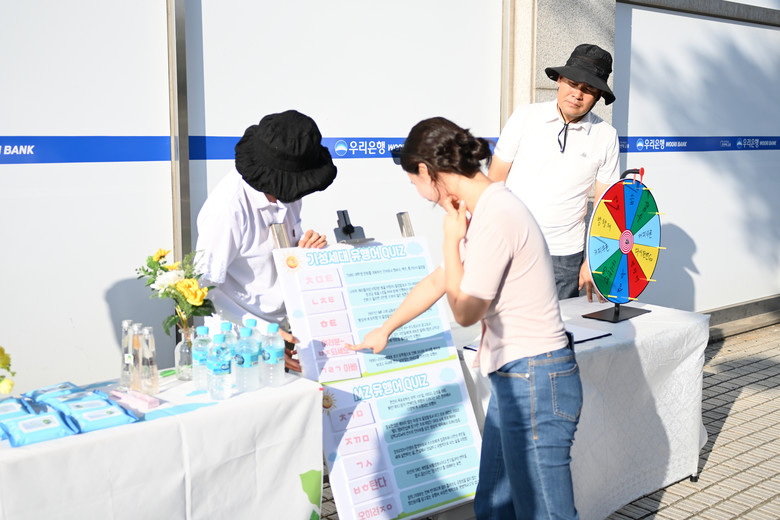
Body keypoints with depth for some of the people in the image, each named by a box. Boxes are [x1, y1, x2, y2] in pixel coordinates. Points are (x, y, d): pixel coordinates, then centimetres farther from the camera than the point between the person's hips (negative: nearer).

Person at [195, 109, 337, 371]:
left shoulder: (286, 191, 2)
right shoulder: (228, 207, -22)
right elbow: (205, 287, -18)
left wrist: (303, 251, -4)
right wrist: (263, 335, -22)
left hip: (285, 326, 6)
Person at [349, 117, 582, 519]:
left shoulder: (494, 219, -20)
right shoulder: (482, 210, 11)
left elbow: (465, 312, -13)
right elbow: (437, 281, 23)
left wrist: (452, 240, -6)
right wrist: (385, 329, 33)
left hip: (535, 380, -10)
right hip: (513, 378, 10)